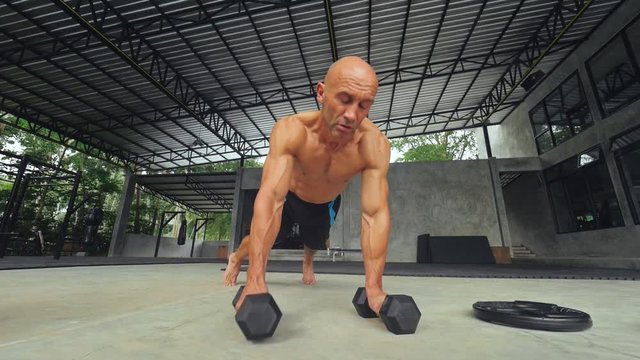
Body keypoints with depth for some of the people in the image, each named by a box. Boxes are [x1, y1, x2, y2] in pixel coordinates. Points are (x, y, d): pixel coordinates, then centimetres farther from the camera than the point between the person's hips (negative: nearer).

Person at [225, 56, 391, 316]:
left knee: (314, 243, 25)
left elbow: (375, 214, -40)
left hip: (327, 203, 2)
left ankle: (308, 262, 65)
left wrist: (374, 288, -45)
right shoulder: (291, 131, -41)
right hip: (290, 195, -1)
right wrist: (255, 280, -55)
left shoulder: (375, 145, -37)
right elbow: (270, 198, -50)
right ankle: (236, 258, 50)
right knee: (260, 238, 11)